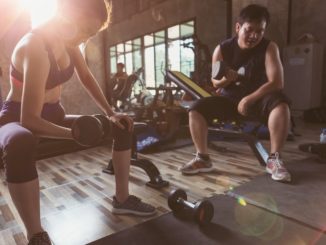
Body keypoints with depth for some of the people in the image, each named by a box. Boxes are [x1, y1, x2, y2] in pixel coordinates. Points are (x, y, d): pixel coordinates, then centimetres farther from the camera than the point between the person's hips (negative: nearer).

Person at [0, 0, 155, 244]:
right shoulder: (35, 46, -29)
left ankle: (122, 199, 6)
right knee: (20, 144, -46)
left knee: (123, 127, -1)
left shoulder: (68, 40, -5)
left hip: (54, 115, 8)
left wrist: (111, 113, -3)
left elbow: (86, 78, 5)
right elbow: (29, 119, -33)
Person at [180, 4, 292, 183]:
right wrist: (225, 79, -21)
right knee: (196, 110, -17)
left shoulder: (269, 48, -10)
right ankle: (203, 159, -6)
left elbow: (277, 82, -20)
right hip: (229, 99, 2)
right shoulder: (222, 49, -5)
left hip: (257, 99, -2)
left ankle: (274, 160, -23)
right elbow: (216, 84, 3)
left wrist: (249, 99, -29)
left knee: (280, 103, -35)